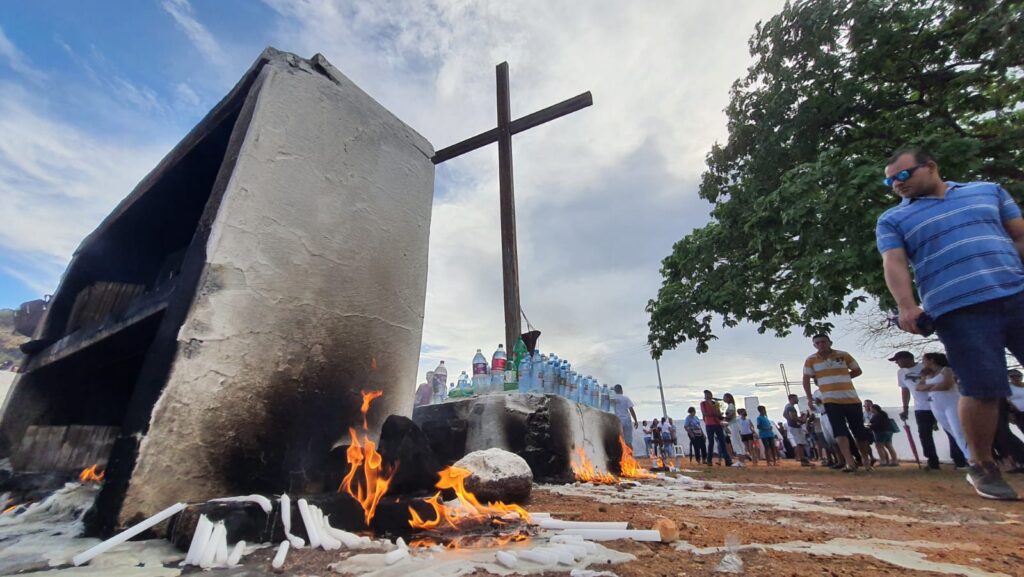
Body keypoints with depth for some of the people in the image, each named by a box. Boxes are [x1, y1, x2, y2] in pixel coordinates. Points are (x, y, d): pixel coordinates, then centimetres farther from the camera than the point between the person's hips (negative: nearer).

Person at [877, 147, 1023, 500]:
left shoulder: (988, 191, 18)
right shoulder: (892, 220, 9)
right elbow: (894, 265, -3)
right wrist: (906, 307, -18)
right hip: (958, 311, -3)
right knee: (983, 387, -7)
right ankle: (982, 467, 10)